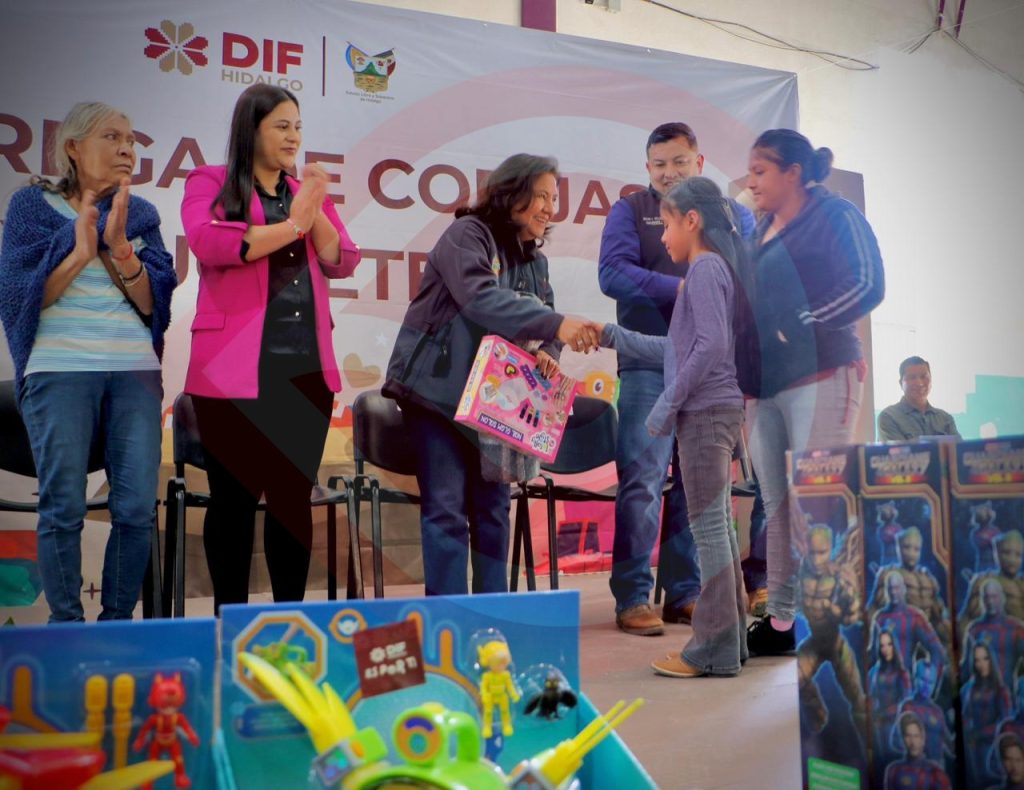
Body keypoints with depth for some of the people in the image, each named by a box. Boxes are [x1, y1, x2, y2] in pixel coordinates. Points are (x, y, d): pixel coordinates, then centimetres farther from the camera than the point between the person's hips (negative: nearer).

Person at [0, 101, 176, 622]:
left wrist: (120, 249, -10)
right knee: (64, 508, -5)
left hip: (135, 371, 3)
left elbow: (154, 303, 5)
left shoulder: (140, 213, 14)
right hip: (59, 369, -2)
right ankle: (65, 625, 7)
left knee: (138, 509, -3)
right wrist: (80, 252, -11)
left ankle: (117, 622, 9)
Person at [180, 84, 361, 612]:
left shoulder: (307, 191, 19)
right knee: (234, 498, 2)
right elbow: (208, 243, -14)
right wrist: (291, 225, -9)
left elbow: (342, 263, 9)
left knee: (294, 496, 7)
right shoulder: (210, 183, 6)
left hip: (307, 368, 4)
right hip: (235, 369, -4)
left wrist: (314, 215, -8)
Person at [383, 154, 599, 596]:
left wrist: (546, 352, -16)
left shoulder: (535, 260, 13)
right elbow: (480, 298, -27)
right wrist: (557, 324, -36)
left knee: (493, 508, 8)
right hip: (438, 391, -7)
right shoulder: (467, 234, -9)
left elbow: (542, 327, 9)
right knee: (446, 507, -8)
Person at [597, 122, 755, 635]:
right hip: (650, 365, -3)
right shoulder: (630, 211, 10)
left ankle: (685, 593, 14)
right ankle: (632, 598, 0)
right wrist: (683, 290, -13)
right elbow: (612, 273, -6)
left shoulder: (733, 215, 18)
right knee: (641, 483, -7)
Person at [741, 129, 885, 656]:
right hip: (763, 383, 7)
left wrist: (801, 328, -12)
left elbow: (867, 284, -9)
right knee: (777, 505, 6)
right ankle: (781, 619, 11)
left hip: (818, 376, -7)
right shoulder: (760, 231, 21)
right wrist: (745, 372, 8)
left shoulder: (835, 215, 1)